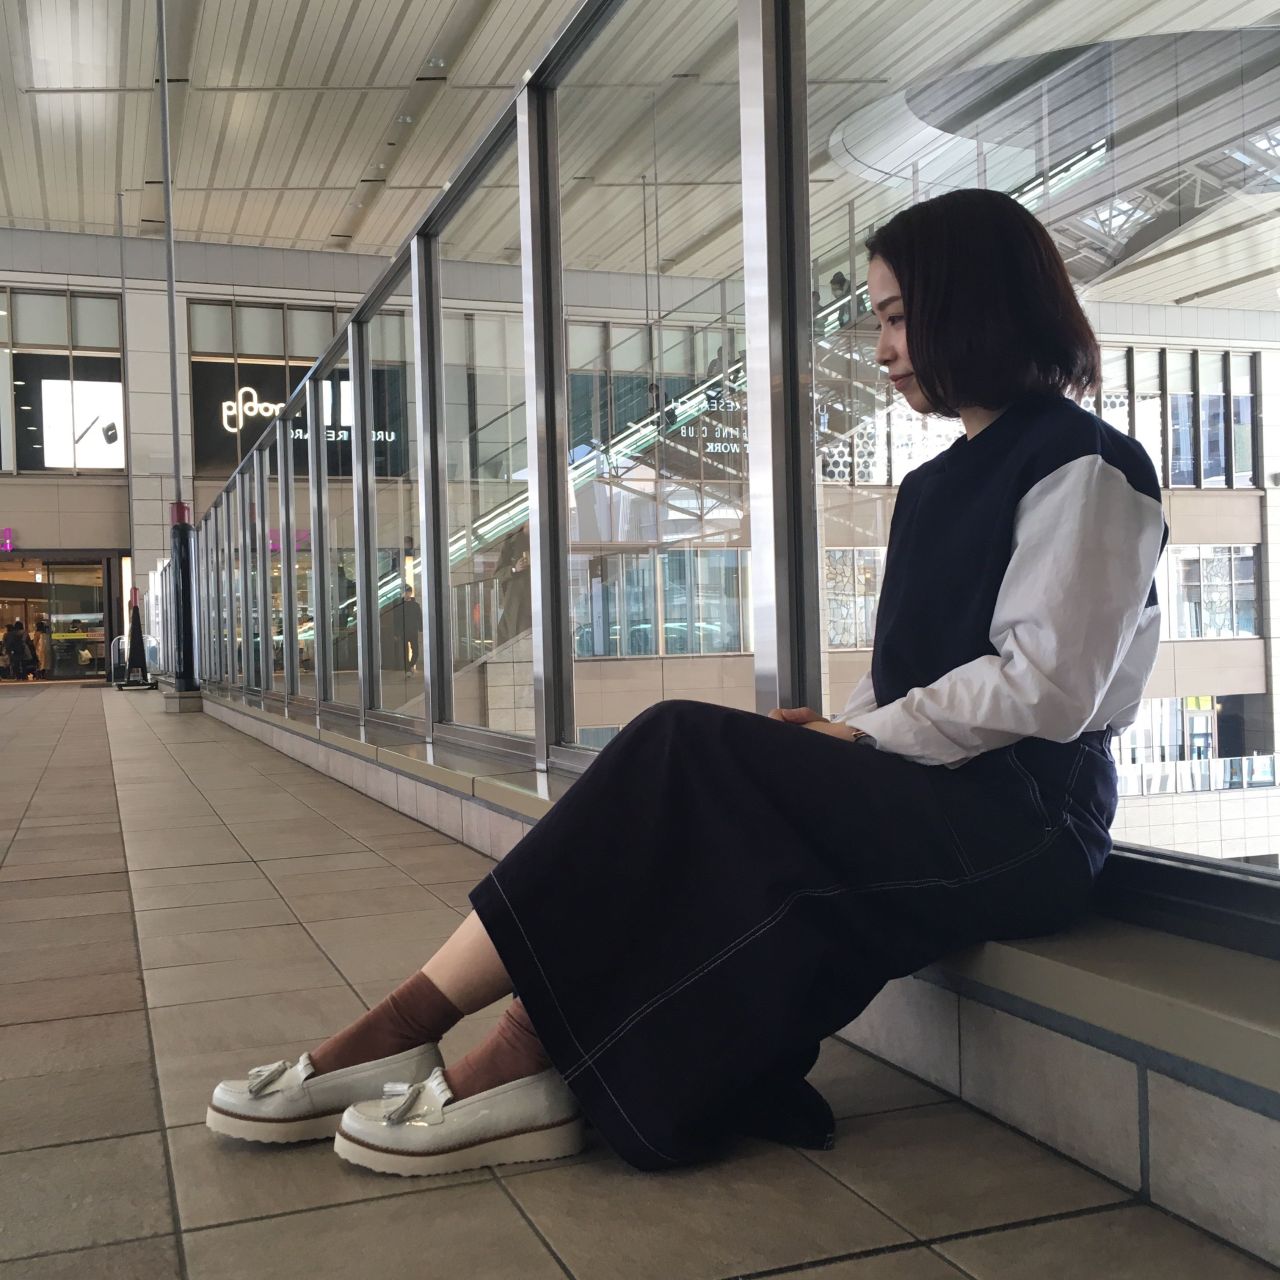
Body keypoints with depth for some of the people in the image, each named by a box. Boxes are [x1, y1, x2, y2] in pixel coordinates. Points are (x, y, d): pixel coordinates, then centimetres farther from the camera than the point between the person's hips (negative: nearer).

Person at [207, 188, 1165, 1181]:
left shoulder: (1082, 467, -6)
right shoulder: (938, 484, 20)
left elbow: (1046, 687, -16)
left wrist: (861, 739, -13)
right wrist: (838, 736, -1)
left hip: (1024, 820, -7)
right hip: (919, 799, 8)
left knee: (688, 757, -23)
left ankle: (418, 1020, -21)